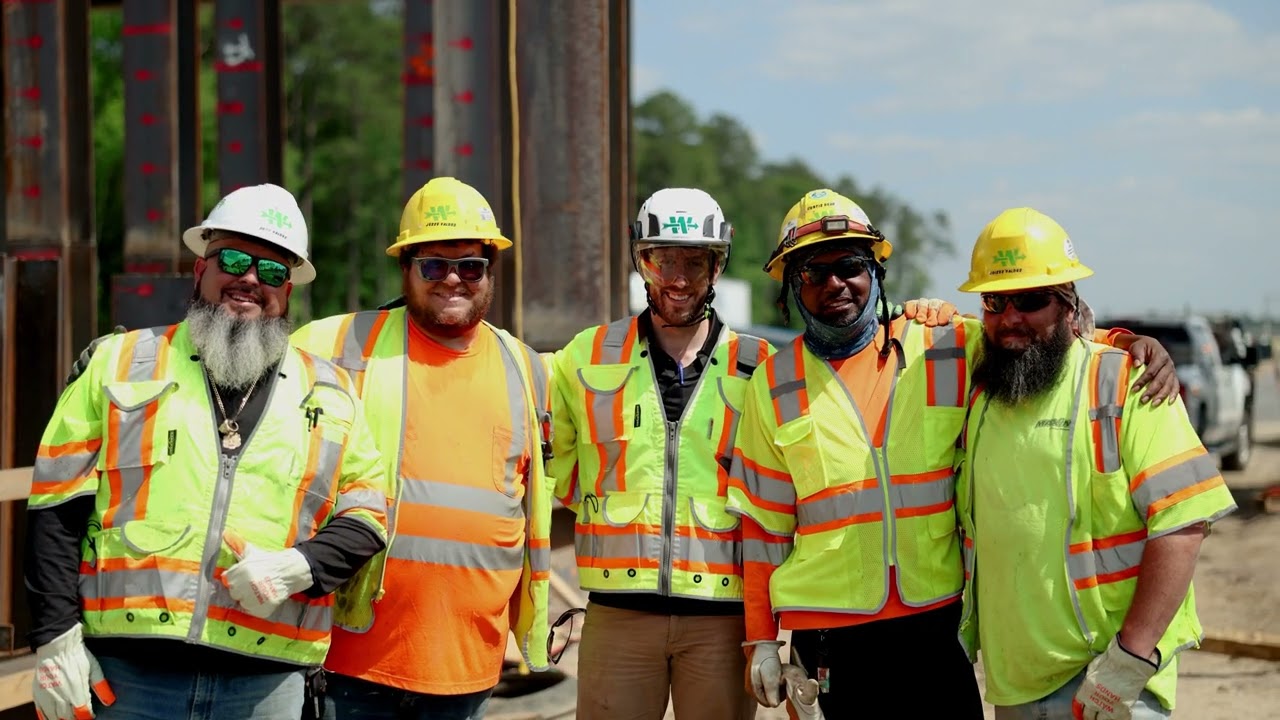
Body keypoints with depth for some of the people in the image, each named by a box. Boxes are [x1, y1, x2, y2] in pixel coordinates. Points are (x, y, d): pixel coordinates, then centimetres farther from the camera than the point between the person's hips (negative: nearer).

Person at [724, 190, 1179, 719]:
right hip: (828, 632, 0)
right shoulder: (775, 384, 5)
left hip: (938, 623, 1)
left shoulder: (944, 351, 3)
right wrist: (761, 641, 7)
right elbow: (764, 522, 8)